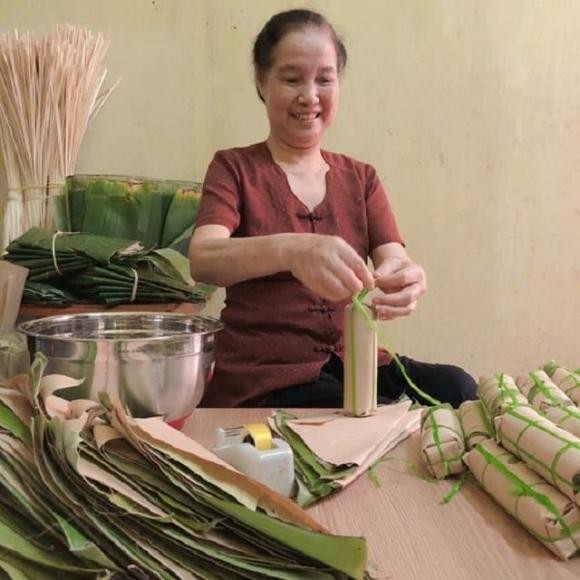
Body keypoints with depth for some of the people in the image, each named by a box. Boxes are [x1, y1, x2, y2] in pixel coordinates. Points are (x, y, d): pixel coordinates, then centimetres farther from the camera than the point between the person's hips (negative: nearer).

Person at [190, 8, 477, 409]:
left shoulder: (362, 179, 11)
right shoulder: (234, 169, 0)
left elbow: (393, 260, -4)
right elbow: (202, 260, -20)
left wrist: (405, 278, -29)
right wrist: (289, 250, -40)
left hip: (352, 362, 4)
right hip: (265, 379, -4)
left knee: (458, 389, -23)